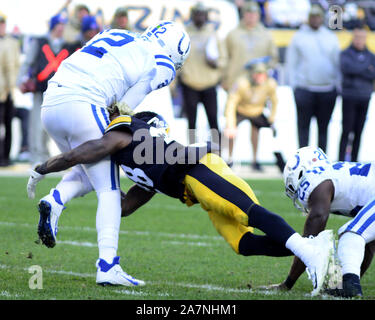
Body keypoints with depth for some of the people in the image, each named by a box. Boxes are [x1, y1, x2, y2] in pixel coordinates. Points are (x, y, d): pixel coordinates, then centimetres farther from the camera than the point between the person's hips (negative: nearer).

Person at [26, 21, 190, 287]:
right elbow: (123, 108, 5)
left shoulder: (114, 35, 28)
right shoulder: (162, 65, 10)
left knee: (89, 172, 26)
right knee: (108, 190, 2)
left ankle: (55, 200, -2)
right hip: (82, 105, -7)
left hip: (50, 105, 7)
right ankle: (107, 266, -9)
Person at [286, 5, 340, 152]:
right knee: (303, 125, -2)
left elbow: (338, 63, 14)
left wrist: (338, 85, 6)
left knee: (323, 126, 5)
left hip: (328, 90, 2)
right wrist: (295, 86, -5)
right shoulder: (298, 37, 5)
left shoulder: (331, 38, 12)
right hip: (305, 89, -2)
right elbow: (291, 64, 4)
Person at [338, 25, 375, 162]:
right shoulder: (346, 54, 1)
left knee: (358, 131, 4)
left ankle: (354, 160, 9)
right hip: (349, 98, -3)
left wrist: (358, 71, -10)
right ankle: (341, 161, -4)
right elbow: (347, 67, -19)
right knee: (347, 130, -6)